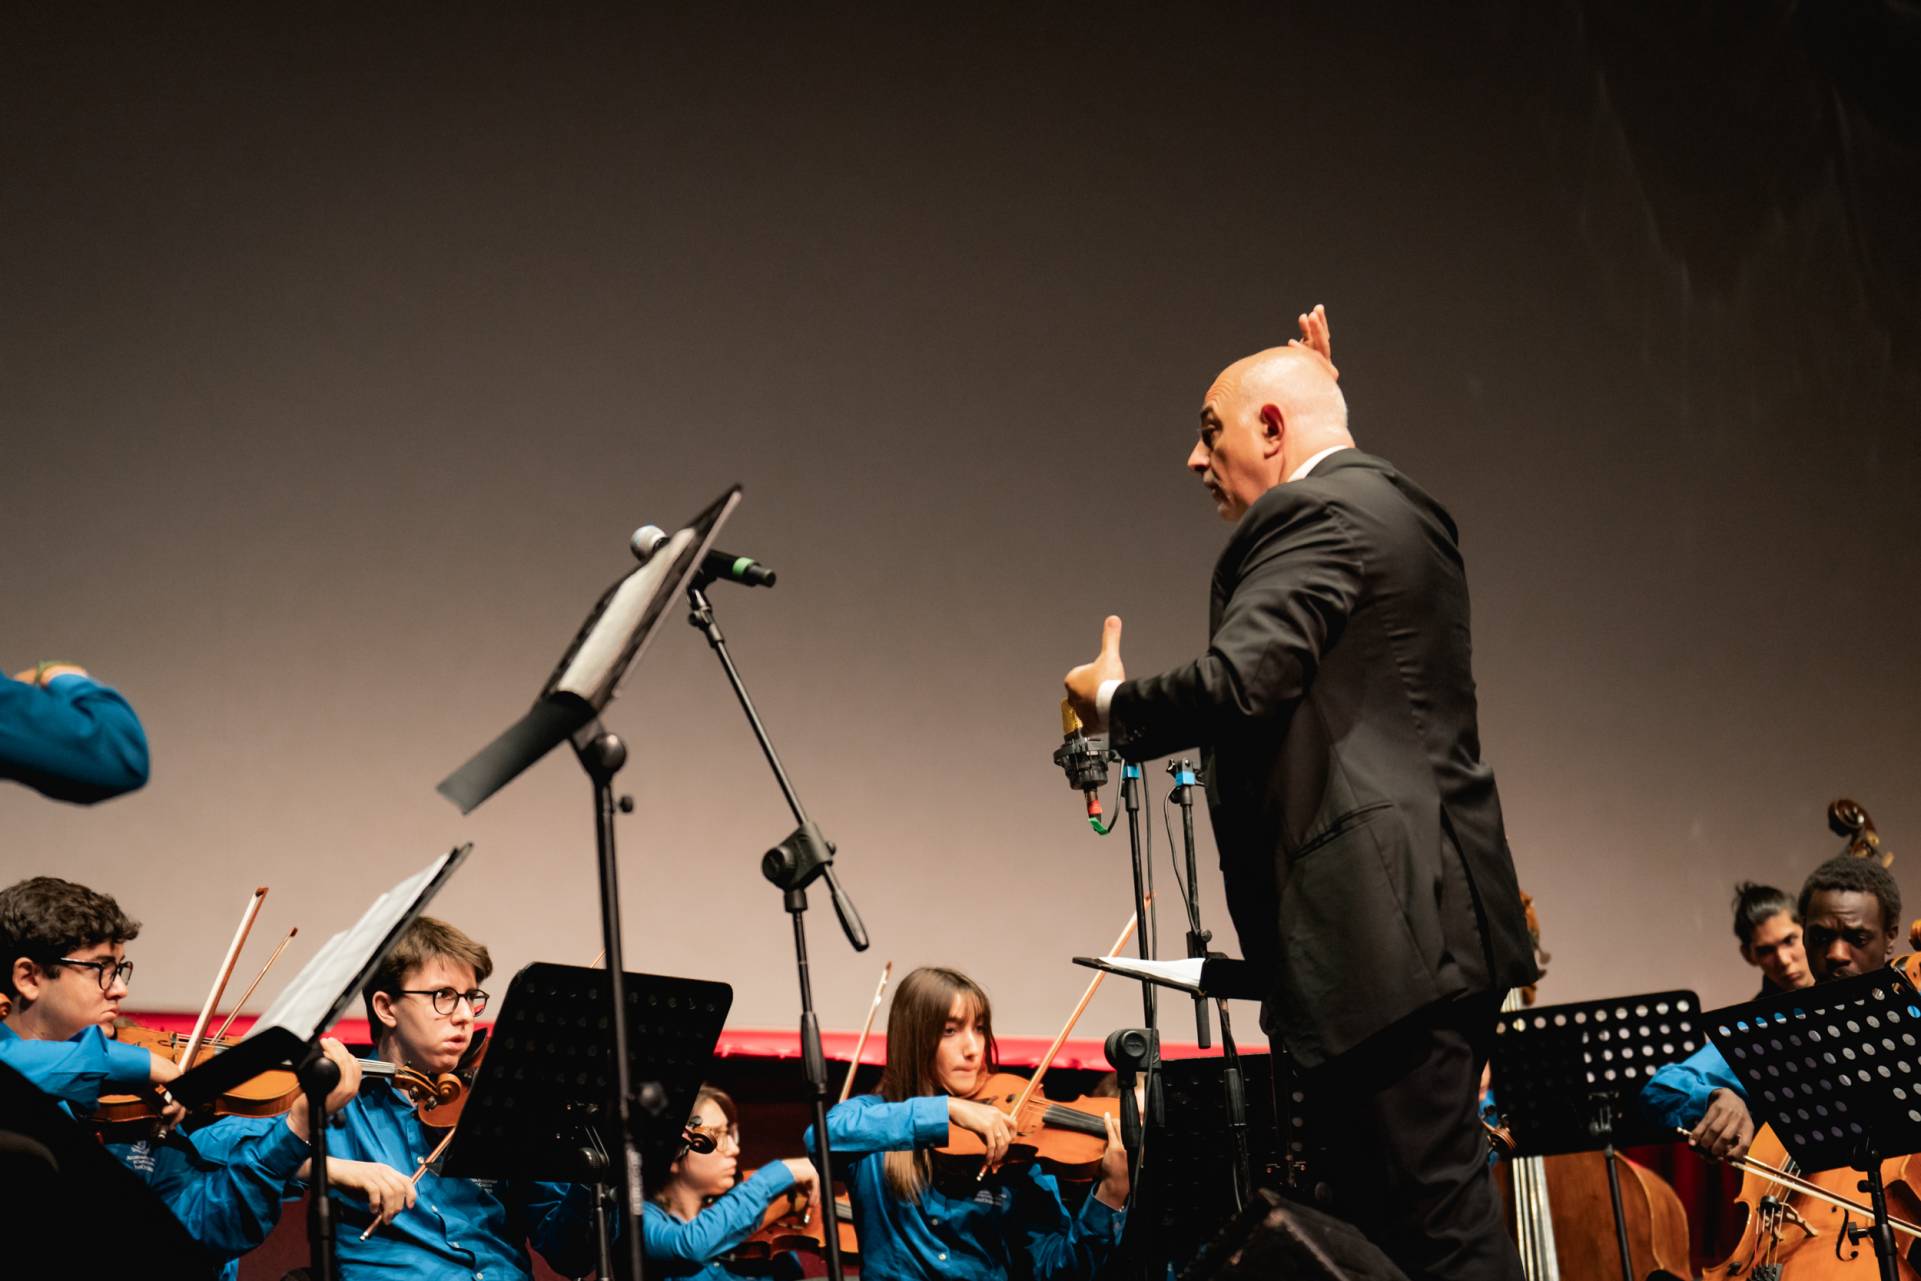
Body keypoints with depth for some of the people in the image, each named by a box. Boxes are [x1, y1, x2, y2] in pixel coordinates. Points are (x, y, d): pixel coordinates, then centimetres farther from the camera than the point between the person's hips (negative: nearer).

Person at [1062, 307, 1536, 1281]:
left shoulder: (1316, 512, -8)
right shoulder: (1398, 506, 21)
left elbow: (1237, 681, -22)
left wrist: (1110, 700, -1)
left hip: (1383, 926, -11)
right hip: (1437, 917, 11)